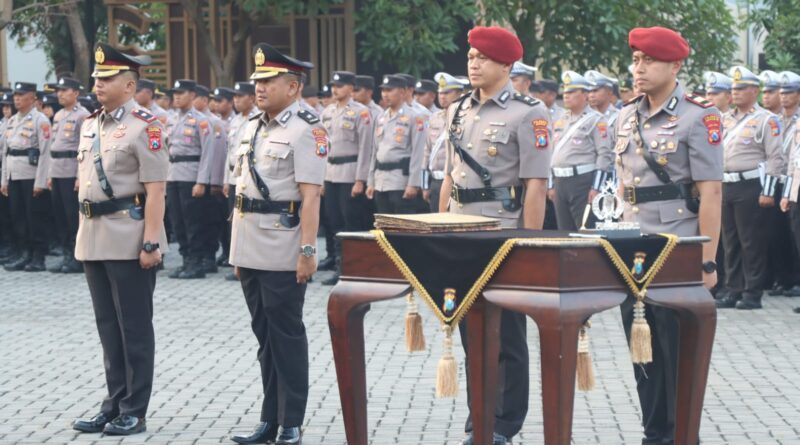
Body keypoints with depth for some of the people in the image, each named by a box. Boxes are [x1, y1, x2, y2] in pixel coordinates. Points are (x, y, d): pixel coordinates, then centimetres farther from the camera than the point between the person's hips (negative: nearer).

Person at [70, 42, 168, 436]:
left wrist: (151, 242, -19)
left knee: (134, 327, 1)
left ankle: (134, 412, 8)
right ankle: (114, 404, 21)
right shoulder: (90, 125, 13)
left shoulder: (145, 126, -10)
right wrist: (83, 233, 15)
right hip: (94, 240, 8)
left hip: (129, 240, -7)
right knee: (108, 326, 13)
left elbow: (155, 190, -15)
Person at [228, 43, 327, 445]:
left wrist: (307, 250, -20)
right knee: (264, 335, 12)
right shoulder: (253, 127, 15)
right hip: (250, 249, 8)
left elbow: (310, 195, -15)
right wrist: (237, 245, 17)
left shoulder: (306, 130, -9)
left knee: (286, 336, -2)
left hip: (282, 252, -8)